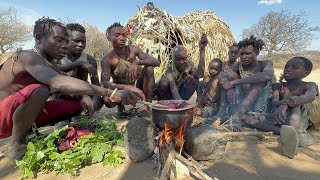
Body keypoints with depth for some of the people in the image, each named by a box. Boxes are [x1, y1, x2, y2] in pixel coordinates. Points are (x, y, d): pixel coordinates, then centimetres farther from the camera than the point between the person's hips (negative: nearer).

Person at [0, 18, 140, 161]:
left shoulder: (49, 65, 4)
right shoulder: (28, 57, -25)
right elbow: (59, 83, -43)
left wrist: (84, 97, -20)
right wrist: (111, 93, -51)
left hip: (20, 115, 8)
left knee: (77, 105, -1)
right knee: (38, 90, -37)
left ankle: (28, 132, 7)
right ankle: (16, 145, -13)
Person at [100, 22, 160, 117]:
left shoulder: (133, 49, -14)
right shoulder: (107, 59, -19)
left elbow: (156, 62, -22)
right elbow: (104, 83, -32)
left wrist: (137, 62, -41)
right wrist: (126, 87, -51)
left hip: (137, 87, 2)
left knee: (149, 67, -24)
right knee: (107, 101, -34)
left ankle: (146, 107, -20)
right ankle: (121, 105, 5)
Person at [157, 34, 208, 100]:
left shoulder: (189, 66, -15)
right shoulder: (170, 72, -27)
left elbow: (200, 75, -38)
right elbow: (174, 90, -41)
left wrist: (202, 50, -43)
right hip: (168, 96, -3)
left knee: (194, 78, -19)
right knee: (163, 82, -34)